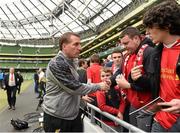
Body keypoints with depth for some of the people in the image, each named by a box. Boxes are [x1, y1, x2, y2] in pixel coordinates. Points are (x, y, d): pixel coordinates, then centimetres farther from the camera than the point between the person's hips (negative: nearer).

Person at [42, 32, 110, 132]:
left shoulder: (72, 62, 8)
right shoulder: (56, 64, -21)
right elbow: (75, 87, -22)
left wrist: (82, 95, 9)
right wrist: (98, 86, -12)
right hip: (57, 117, -8)